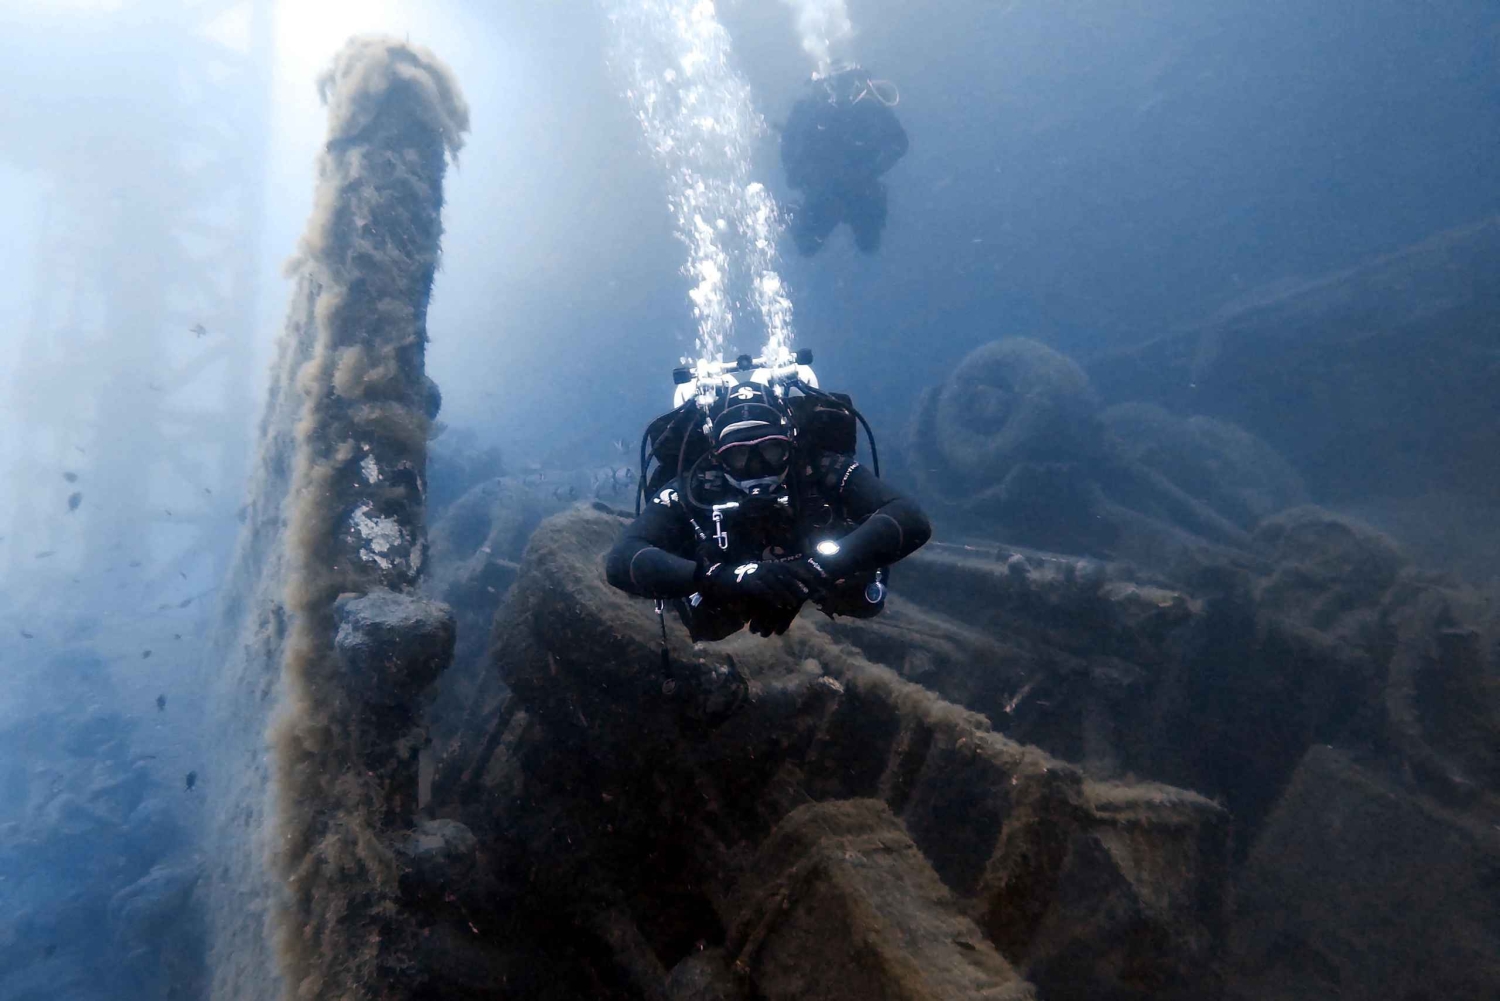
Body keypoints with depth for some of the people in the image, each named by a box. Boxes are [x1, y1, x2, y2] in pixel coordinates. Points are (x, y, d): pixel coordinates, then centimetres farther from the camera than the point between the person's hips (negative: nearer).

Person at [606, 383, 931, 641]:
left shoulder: (824, 471, -38)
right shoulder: (693, 491, -36)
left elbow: (912, 521, -48)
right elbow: (620, 562, -47)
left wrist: (819, 567, -61)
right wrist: (724, 577, -60)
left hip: (817, 578, 0)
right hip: (733, 594, 0)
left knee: (866, 600, -13)